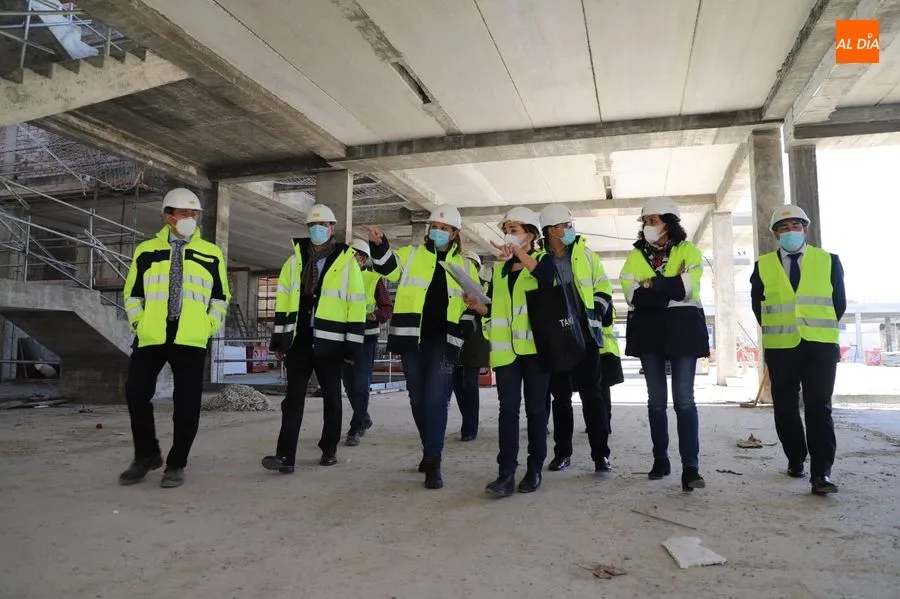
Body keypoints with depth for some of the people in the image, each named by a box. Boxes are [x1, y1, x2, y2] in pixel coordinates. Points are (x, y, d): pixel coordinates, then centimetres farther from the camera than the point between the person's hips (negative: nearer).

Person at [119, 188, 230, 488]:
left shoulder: (211, 254, 6)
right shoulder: (146, 251, 8)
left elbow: (220, 297, 10)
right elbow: (132, 294, 14)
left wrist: (208, 327, 1)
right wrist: (139, 324, 3)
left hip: (191, 341, -1)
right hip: (150, 339, 1)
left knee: (187, 403, 0)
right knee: (136, 394, 2)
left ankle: (176, 464, 16)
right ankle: (147, 455, 23)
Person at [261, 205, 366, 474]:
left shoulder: (347, 262, -3)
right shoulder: (295, 261, 9)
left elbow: (356, 305, -4)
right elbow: (283, 300, 11)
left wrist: (353, 345, -7)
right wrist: (279, 337, 7)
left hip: (329, 342, -2)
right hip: (298, 340, 3)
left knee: (331, 398, 10)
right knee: (293, 397, -1)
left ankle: (329, 449, 24)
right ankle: (285, 456, -2)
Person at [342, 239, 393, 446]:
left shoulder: (375, 279, -2)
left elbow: (388, 308, -2)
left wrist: (373, 315, -20)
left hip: (366, 337, -4)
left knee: (361, 384, -6)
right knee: (349, 383, 12)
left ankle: (356, 429, 1)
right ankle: (364, 419, 31)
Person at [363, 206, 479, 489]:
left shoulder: (465, 267, 12)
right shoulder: (410, 254, 9)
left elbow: (471, 306, 15)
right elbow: (388, 267, -8)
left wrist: (467, 337, 3)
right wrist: (379, 244, -27)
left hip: (443, 339, -1)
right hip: (411, 337, 1)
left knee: (435, 398, -9)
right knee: (418, 398, 9)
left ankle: (433, 463, -3)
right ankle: (430, 449, 28)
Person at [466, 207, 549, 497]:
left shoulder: (542, 259, 5)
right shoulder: (498, 269, 19)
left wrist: (520, 254, -24)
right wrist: (477, 305, -1)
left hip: (534, 345, -3)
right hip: (505, 347, 4)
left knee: (535, 408, 3)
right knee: (508, 408, -3)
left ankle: (534, 470, 13)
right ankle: (506, 473, -5)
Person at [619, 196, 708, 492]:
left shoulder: (688, 250, 5)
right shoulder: (636, 255, 11)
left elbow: (688, 287, -13)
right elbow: (631, 294, -5)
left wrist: (650, 284, -11)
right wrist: (670, 289, -13)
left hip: (682, 328, -3)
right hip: (648, 330, 3)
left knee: (684, 399, -6)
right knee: (656, 399, 8)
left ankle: (690, 467, -4)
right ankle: (660, 460, 18)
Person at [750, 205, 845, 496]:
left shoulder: (829, 261, 5)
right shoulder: (763, 266, 5)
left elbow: (839, 302, 9)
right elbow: (757, 304, 11)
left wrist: (820, 328, 9)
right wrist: (777, 329, 9)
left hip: (820, 346, -1)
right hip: (780, 348, 1)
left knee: (819, 408, -5)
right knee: (785, 408, 9)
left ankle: (821, 472, -3)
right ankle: (795, 460, 26)